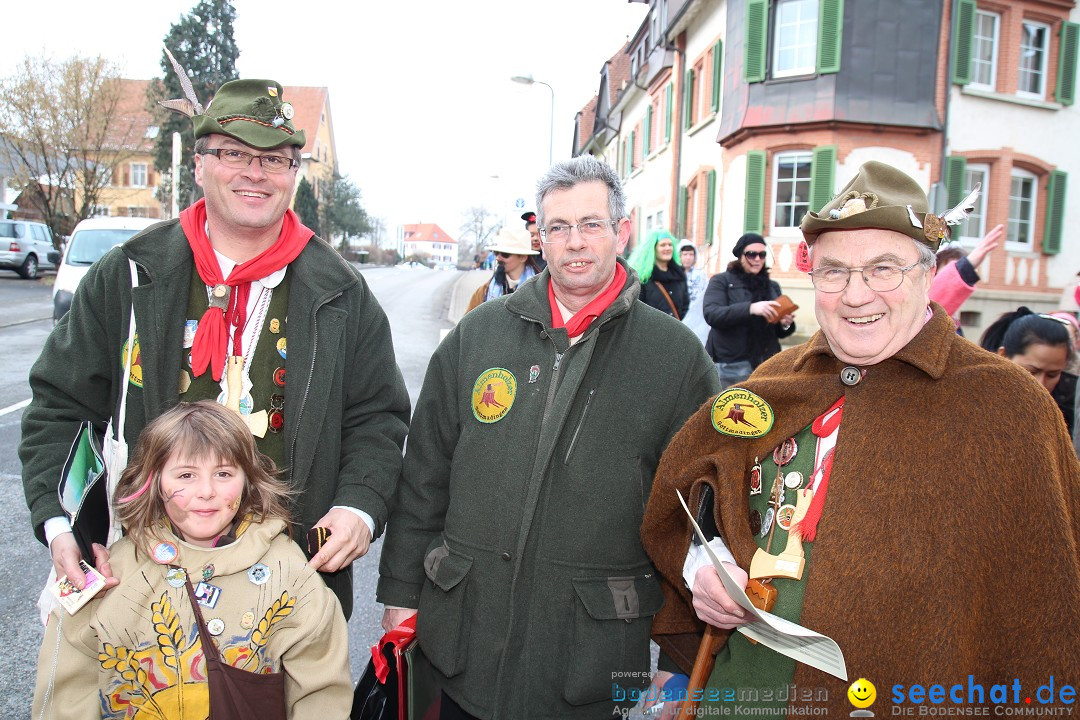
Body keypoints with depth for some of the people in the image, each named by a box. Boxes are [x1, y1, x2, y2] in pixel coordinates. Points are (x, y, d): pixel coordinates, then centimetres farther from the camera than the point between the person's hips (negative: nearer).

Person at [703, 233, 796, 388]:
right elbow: (711, 314, -16)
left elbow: (778, 332, 17)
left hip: (766, 365, 4)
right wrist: (750, 308, -28)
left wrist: (785, 324, -7)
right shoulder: (721, 281, 2)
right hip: (731, 367, -4)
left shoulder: (773, 286, 16)